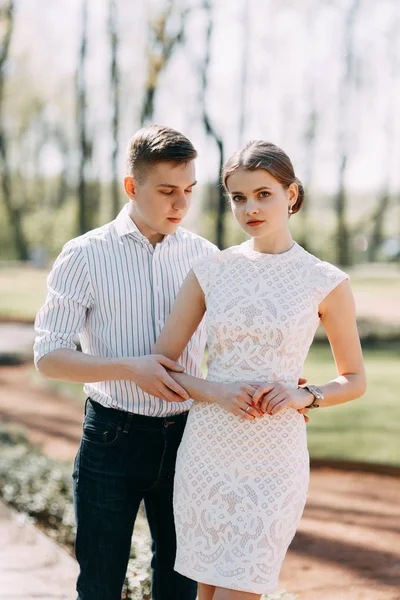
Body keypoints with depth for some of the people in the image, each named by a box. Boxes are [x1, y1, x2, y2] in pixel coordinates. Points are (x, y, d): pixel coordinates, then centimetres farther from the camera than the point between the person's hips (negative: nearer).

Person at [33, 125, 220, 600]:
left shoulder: (205, 257, 3)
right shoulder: (86, 256, -7)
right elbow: (48, 357, -9)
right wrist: (130, 369, -23)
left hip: (183, 436, 3)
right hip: (113, 438, -3)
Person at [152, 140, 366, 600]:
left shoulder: (326, 283, -3)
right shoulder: (209, 273, 2)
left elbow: (354, 380, 7)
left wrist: (304, 396, -14)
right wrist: (217, 392, -16)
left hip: (274, 458, -2)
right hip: (205, 450, 3)